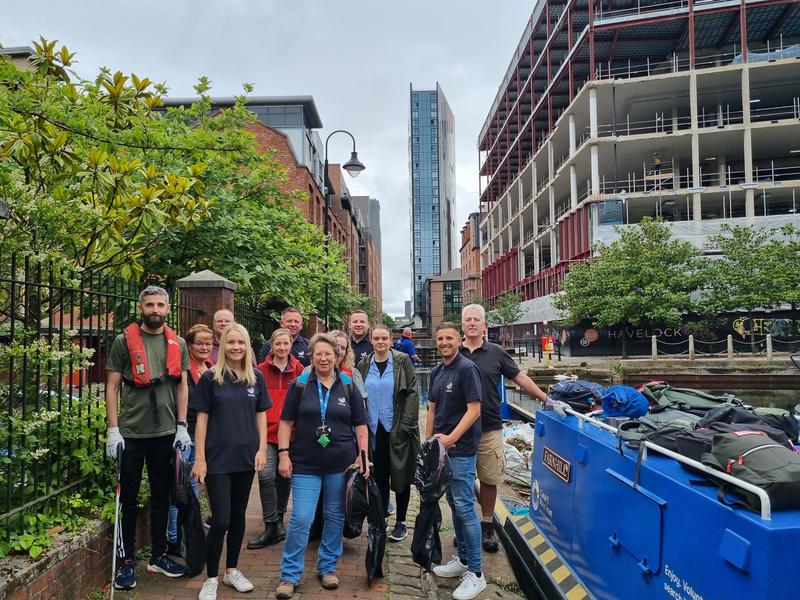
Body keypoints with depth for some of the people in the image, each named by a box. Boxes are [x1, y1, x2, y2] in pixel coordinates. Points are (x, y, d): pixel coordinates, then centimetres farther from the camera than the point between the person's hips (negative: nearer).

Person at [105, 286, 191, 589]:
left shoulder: (178, 344, 6)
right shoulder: (124, 341, -3)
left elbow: (182, 386, 8)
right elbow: (112, 386, -3)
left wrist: (182, 426, 2)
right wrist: (113, 429, -9)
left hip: (166, 432, 3)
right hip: (131, 432, -3)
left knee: (161, 496, 13)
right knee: (128, 497, 7)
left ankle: (159, 555, 27)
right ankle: (126, 560, 21)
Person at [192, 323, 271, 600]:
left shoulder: (256, 377, 3)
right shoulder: (210, 377, -6)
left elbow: (261, 415, 8)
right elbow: (202, 419, -4)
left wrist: (262, 449, 0)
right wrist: (200, 458, -7)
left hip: (246, 457, 3)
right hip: (218, 458, -3)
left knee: (238, 515, 14)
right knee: (221, 520, -2)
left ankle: (232, 570, 31)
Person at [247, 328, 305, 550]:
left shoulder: (299, 371, 1)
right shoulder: (262, 370, -2)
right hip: (267, 431, -1)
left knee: (285, 476, 13)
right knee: (266, 475, -12)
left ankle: (278, 519, 30)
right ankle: (272, 526, -1)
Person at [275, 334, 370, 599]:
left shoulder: (348, 386, 3)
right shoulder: (300, 385, 0)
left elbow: (361, 425, 7)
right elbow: (286, 422, 1)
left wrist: (363, 454, -1)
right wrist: (284, 455, -6)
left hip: (341, 465, 2)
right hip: (306, 465, -1)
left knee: (336, 518, 11)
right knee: (300, 520, -2)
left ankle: (327, 568, 29)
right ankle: (289, 575, 13)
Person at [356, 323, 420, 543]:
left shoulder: (402, 361, -4)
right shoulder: (364, 365, 5)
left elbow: (412, 393, -7)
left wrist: (407, 424, -13)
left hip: (398, 430, -2)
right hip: (374, 430, 3)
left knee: (401, 475, 6)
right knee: (379, 476, 8)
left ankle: (401, 522, 20)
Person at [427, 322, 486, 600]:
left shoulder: (466, 368, -12)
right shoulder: (436, 371, 11)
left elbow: (474, 410, -17)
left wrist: (450, 438, -21)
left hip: (461, 449, -8)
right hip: (441, 448, 8)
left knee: (464, 507, -4)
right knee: (454, 504, 15)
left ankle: (476, 573, 6)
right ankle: (463, 559, 29)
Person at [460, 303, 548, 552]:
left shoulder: (496, 353, 2)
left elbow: (520, 378, 6)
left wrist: (545, 399, 1)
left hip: (489, 429, 0)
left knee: (489, 480, 9)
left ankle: (486, 526, 26)